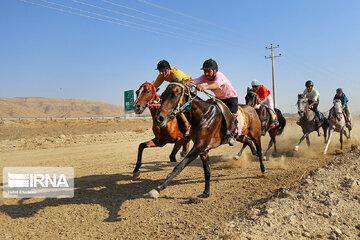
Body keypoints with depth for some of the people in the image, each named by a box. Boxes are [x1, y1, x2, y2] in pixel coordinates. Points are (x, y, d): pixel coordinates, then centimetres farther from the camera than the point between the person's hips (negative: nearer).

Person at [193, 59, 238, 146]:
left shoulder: (220, 76, -32)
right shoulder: (205, 77, -13)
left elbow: (216, 85, -56)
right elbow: (194, 81, -31)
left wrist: (205, 87, -77)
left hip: (231, 97, -6)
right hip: (219, 98, 6)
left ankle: (232, 135, -3)